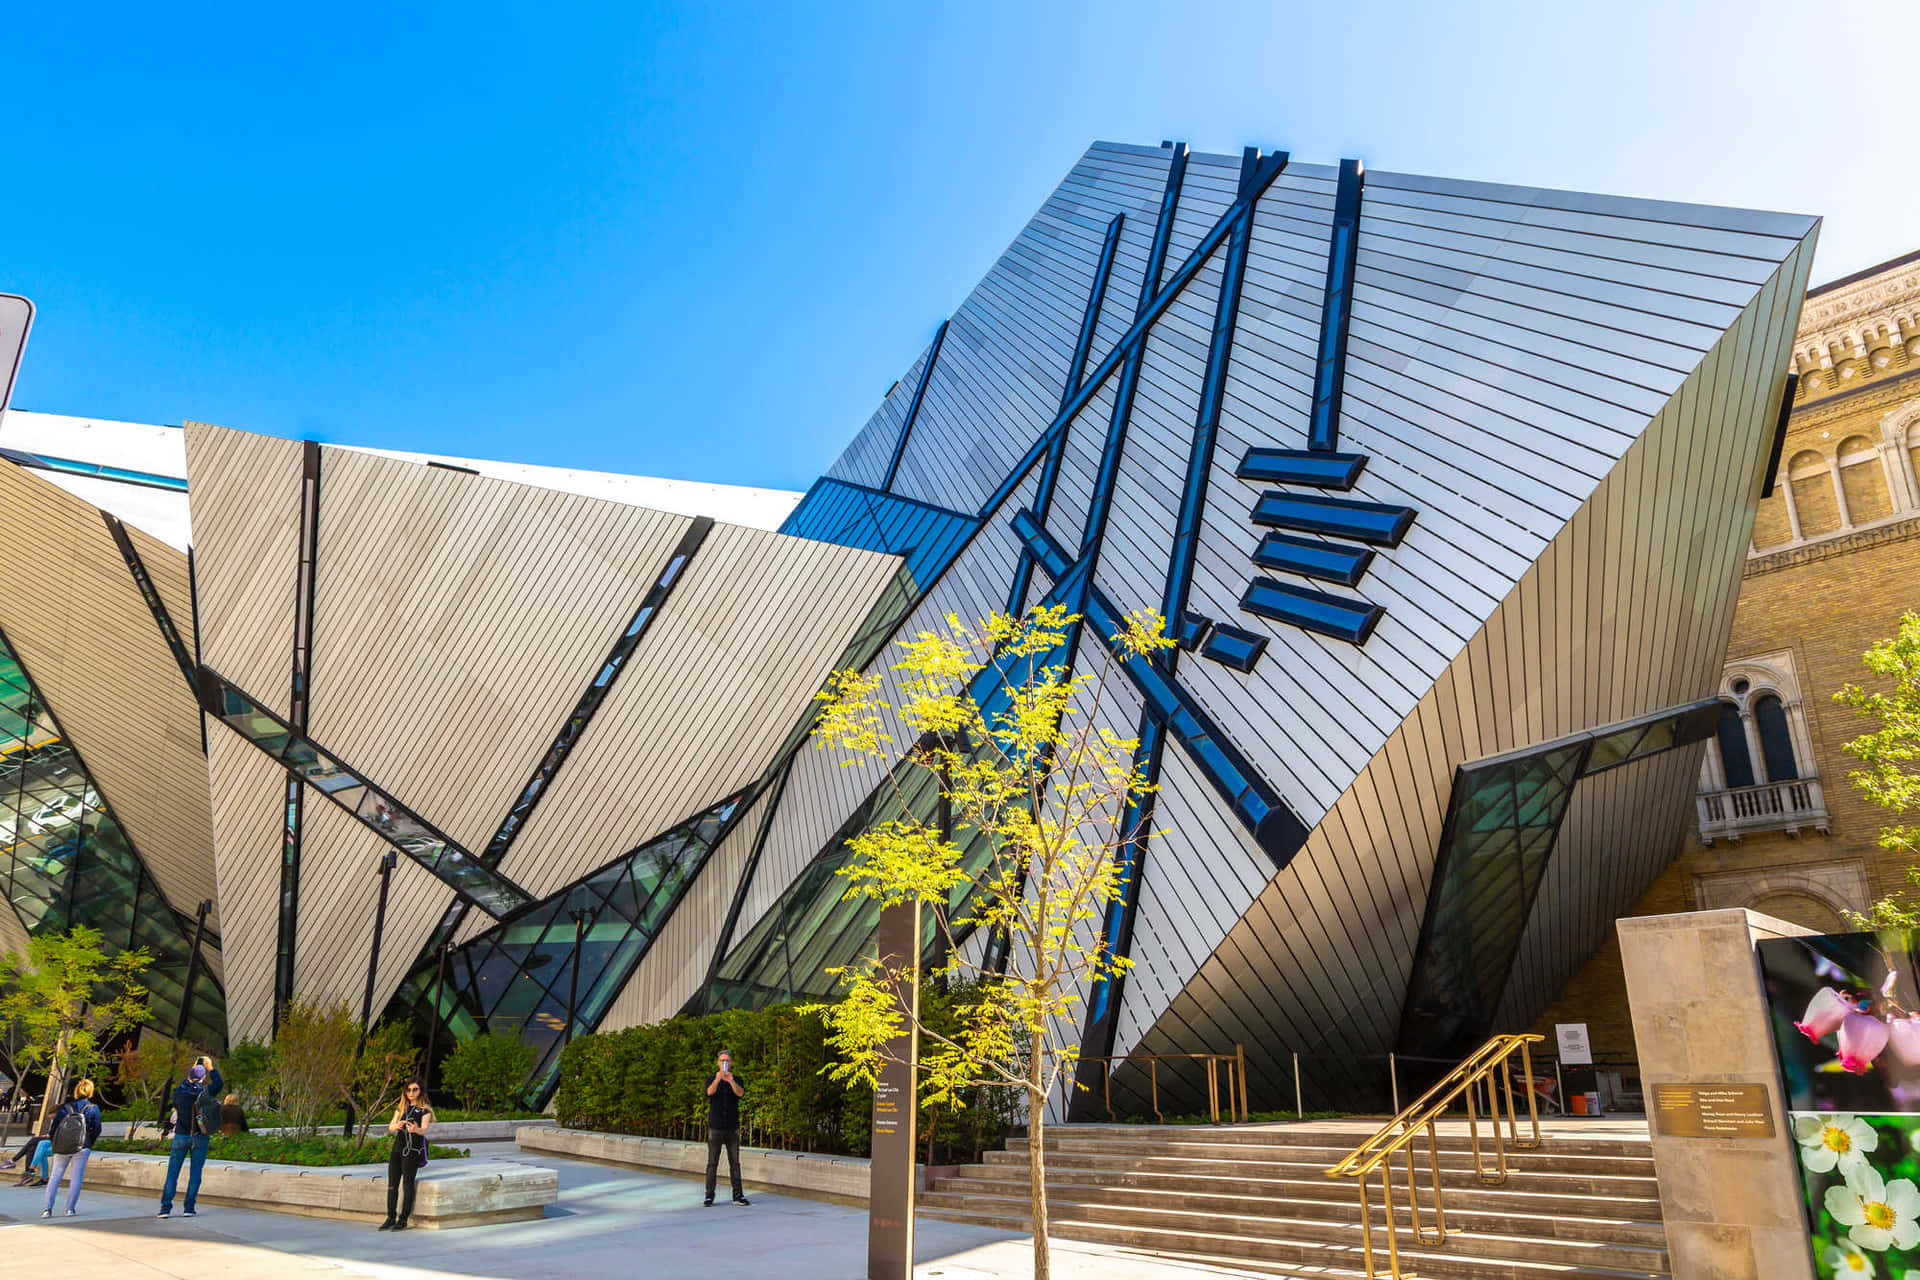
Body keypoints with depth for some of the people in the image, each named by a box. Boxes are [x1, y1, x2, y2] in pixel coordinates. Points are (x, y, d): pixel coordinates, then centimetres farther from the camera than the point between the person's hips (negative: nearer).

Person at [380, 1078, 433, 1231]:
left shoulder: (425, 1110, -1)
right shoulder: (401, 1108, 15)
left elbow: (424, 1130, -15)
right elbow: (390, 1127, 4)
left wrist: (416, 1129, -39)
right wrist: (397, 1125, -21)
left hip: (413, 1150, -5)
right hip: (398, 1148, 5)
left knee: (407, 1184, -5)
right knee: (392, 1184, 4)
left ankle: (403, 1220, 1)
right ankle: (390, 1218, 13)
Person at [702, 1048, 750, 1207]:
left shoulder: (736, 1080, 6)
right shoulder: (712, 1080, 3)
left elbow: (740, 1093, -14)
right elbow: (710, 1092, -19)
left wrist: (731, 1081, -33)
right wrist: (717, 1079, -40)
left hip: (732, 1128, 1)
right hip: (715, 1127, -1)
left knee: (735, 1163, 2)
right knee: (712, 1163, 0)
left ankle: (738, 1195, 5)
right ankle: (709, 1195, 6)